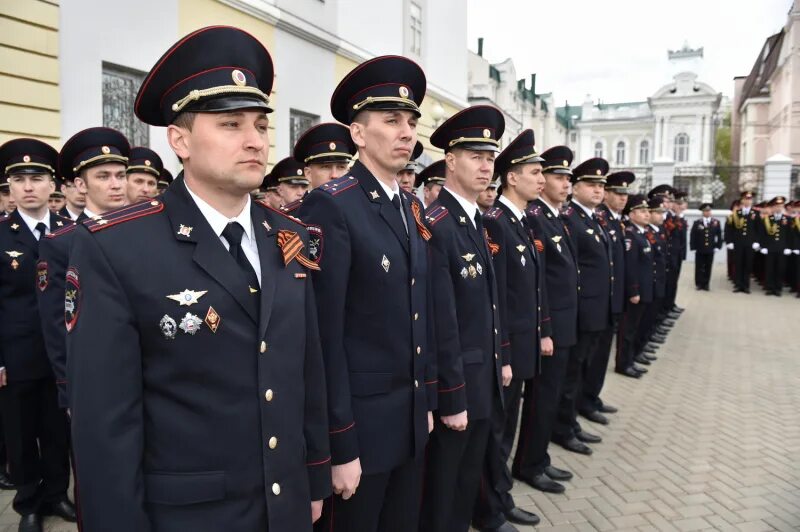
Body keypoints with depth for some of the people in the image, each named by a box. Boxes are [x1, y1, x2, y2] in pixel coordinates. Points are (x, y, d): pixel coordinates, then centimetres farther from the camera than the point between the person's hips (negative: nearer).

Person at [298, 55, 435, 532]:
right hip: (359, 421, -7)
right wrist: (339, 444, -16)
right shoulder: (330, 207, -16)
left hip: (411, 416, 7)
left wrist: (426, 400, 14)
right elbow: (324, 333, -19)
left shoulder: (412, 207, 8)